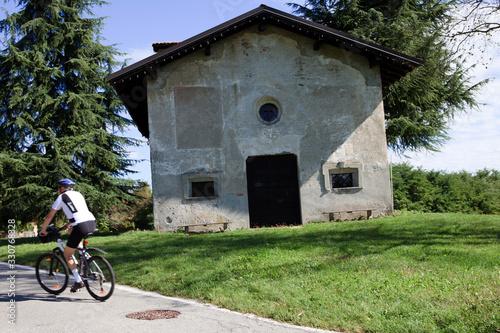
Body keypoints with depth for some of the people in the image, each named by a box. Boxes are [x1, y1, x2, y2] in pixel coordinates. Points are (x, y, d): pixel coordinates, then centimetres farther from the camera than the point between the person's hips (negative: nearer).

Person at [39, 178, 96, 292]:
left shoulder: (61, 197, 11)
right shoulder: (78, 194, 27)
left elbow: (49, 217, 15)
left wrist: (43, 230, 31)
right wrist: (69, 224, 53)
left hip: (81, 227, -6)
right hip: (92, 223, 6)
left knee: (67, 254, 11)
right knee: (71, 230, 37)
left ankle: (78, 281, 5)